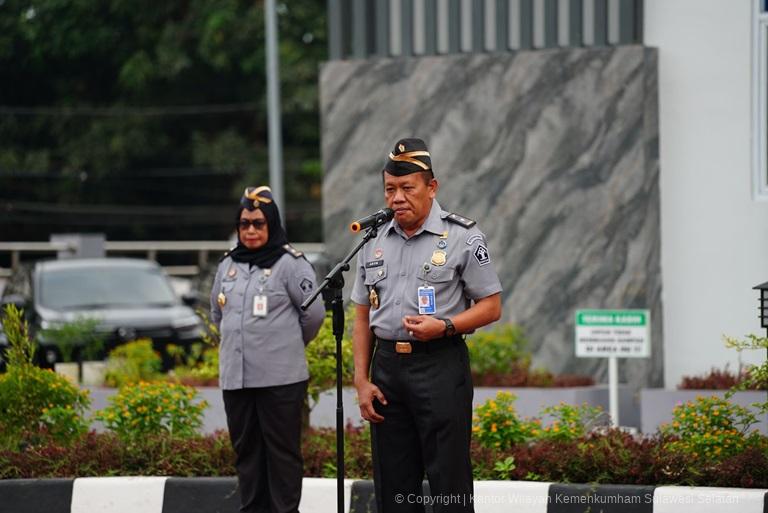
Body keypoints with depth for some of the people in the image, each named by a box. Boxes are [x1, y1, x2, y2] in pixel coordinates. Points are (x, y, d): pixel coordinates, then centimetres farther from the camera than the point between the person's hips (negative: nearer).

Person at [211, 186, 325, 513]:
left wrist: (291, 343, 6)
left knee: (282, 450, -2)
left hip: (280, 376, -6)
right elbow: (216, 312, 26)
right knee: (246, 450, 10)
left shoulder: (289, 264, -6)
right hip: (235, 376, 6)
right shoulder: (228, 265, 13)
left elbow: (314, 312, -6)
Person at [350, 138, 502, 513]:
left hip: (440, 366, -5)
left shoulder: (463, 238, -3)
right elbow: (362, 317, 15)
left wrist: (444, 326, -19)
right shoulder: (374, 242, 12)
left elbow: (491, 307, -2)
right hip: (386, 366, 5)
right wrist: (361, 381, 7)